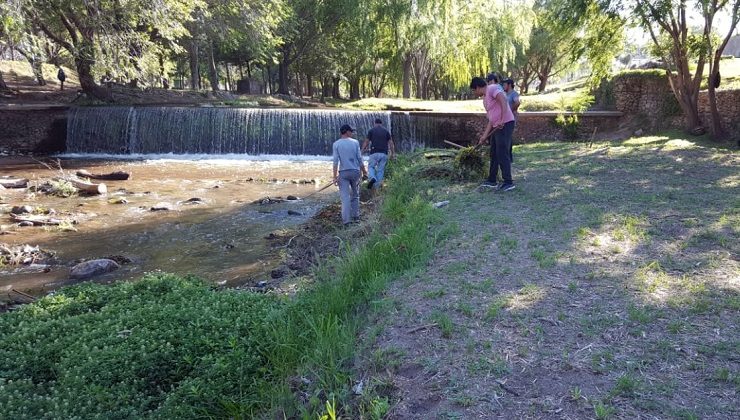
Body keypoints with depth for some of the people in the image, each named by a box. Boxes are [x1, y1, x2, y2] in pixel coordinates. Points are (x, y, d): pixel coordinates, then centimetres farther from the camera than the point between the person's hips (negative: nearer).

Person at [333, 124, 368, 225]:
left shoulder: (336, 144, 0)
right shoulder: (355, 142, 1)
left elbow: (335, 161, -7)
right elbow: (360, 159, -1)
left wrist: (335, 176, -6)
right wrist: (364, 172, 8)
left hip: (343, 172, -1)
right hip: (355, 171, 1)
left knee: (345, 196, -3)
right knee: (355, 195, 17)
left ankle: (346, 219, -8)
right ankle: (355, 216, 22)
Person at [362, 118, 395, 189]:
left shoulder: (371, 130, 4)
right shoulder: (386, 131, 10)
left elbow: (366, 142, 4)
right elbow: (391, 143, 7)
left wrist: (363, 150, 17)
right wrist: (393, 153, 14)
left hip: (374, 152, -2)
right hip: (384, 153, 2)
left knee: (371, 166, 12)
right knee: (380, 170, 8)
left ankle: (372, 177, -18)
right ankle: (377, 186, 6)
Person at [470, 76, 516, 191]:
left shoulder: (492, 88, -8)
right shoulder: (485, 99, 20)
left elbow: (503, 101, -24)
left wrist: (502, 120, -29)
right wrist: (484, 136, 15)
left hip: (505, 124, -10)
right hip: (496, 127, 10)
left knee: (502, 154, -9)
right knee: (494, 154, 14)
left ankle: (508, 182, -5)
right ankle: (491, 180, 22)